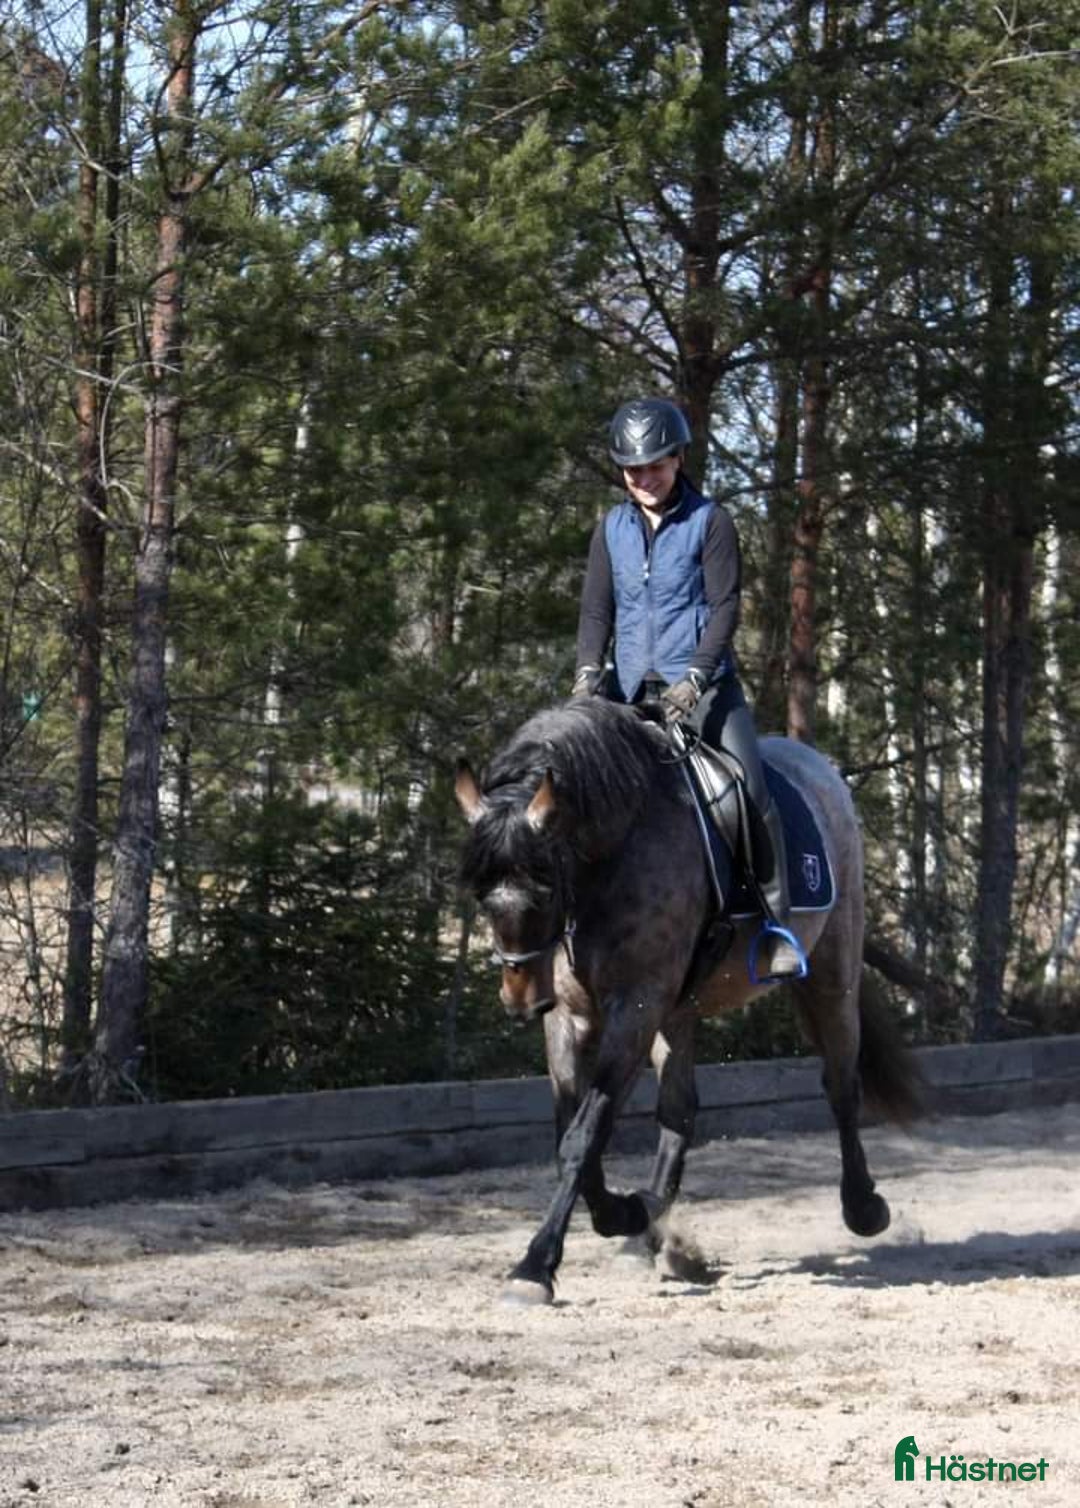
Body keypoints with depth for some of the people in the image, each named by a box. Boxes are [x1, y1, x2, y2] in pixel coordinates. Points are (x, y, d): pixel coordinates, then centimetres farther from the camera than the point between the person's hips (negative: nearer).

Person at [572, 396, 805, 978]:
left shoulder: (709, 521, -1)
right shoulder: (611, 529, 10)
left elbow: (724, 606, -6)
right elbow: (596, 610, 8)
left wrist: (695, 678, -19)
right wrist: (588, 670, -11)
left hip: (702, 684, -4)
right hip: (630, 689, 4)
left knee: (751, 788, -16)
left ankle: (779, 927, -11)